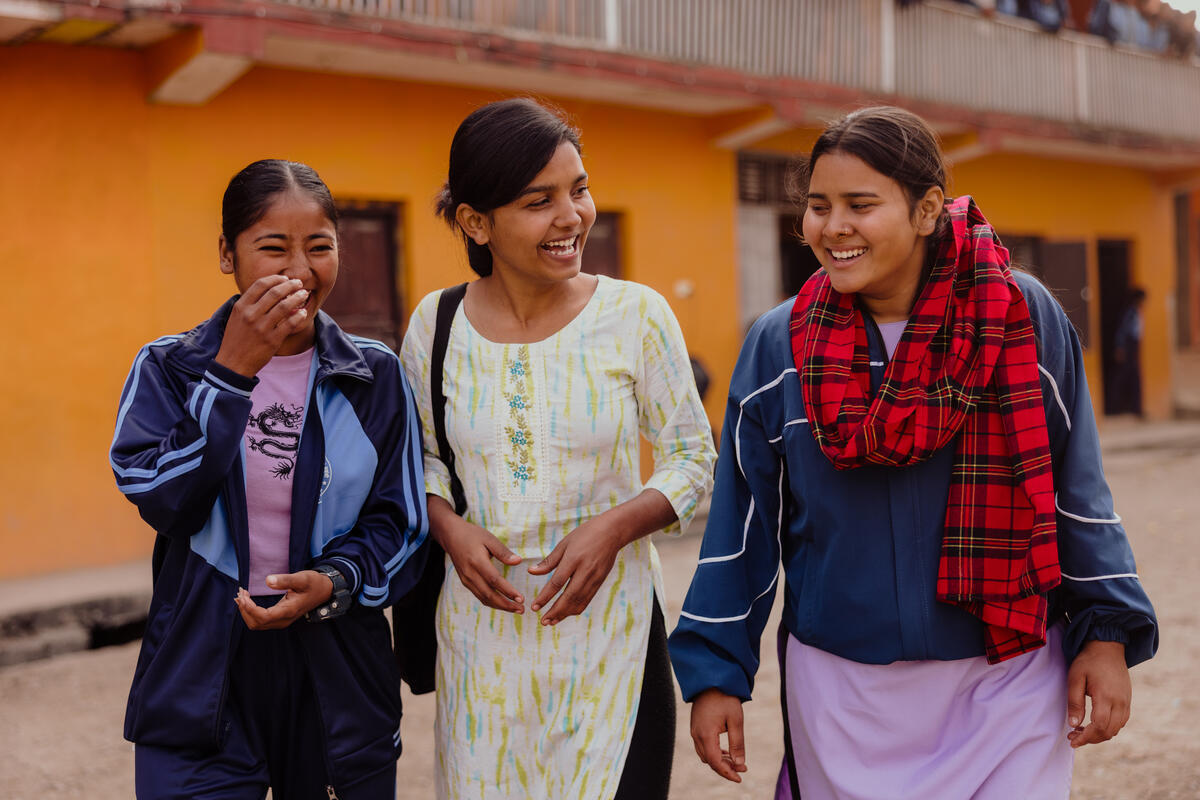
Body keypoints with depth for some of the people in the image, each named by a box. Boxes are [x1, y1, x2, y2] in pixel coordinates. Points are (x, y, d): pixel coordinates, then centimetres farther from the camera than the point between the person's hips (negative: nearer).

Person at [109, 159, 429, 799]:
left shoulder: (375, 376, 2)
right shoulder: (167, 367, 0)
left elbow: (402, 525, 3)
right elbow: (162, 501, -15)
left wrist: (333, 582, -16)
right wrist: (231, 373, -21)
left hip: (337, 678, 1)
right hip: (201, 681, -1)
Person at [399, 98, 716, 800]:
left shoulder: (635, 315, -7)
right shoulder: (435, 325, -1)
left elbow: (694, 458, 0)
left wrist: (615, 525, -16)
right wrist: (450, 527, -8)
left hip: (609, 628, -1)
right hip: (482, 633, 2)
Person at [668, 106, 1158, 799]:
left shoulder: (1026, 318, -5)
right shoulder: (778, 347, -2)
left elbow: (1077, 489, 2)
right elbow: (742, 522, 2)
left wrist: (1106, 635, -2)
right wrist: (716, 673, 1)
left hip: (1007, 688, -1)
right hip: (839, 695, 1)